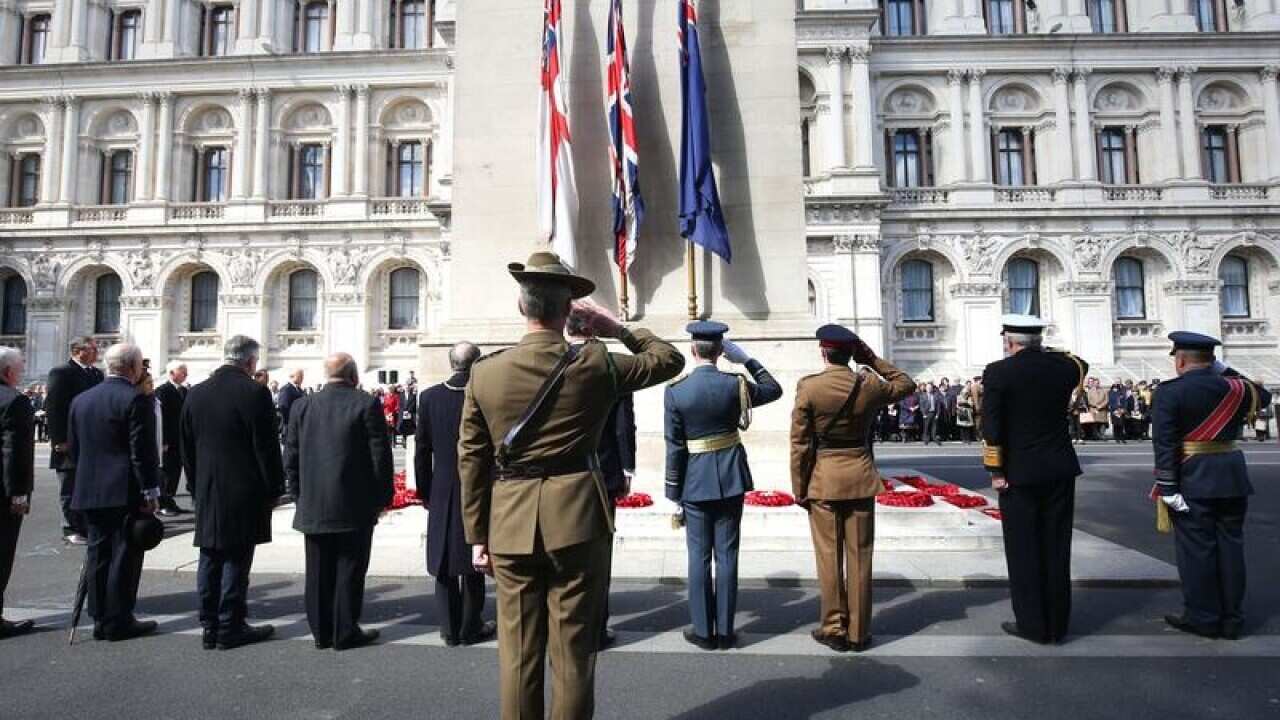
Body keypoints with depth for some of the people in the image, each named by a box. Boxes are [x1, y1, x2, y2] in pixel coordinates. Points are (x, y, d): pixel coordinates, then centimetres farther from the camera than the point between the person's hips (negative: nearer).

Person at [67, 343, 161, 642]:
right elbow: (142, 451, -17)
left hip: (89, 492, 7)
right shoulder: (137, 400, -14)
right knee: (124, 557, 1)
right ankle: (119, 622, 7)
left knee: (98, 555, 13)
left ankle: (100, 619, 20)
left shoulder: (80, 399, 9)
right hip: (125, 493, -7)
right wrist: (151, 492, -11)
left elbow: (73, 448, 14)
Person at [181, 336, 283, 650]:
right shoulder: (254, 393, -14)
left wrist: (196, 486, 19)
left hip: (207, 492, 6)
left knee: (210, 560, 13)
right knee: (236, 560, 2)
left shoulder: (195, 394, 6)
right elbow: (266, 447, -14)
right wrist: (274, 489, -4)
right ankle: (230, 628, 10)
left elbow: (187, 448, 12)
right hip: (244, 492, -6)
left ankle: (209, 627, 22)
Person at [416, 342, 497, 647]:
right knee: (473, 564, 9)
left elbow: (421, 449, 0)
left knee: (444, 564, 12)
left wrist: (424, 490, 10)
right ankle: (471, 628, 18)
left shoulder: (429, 397, -4)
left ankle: (450, 629, 19)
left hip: (442, 494, 3)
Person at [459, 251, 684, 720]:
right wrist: (617, 329, 10)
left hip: (510, 526, 3)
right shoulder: (593, 364, -7)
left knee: (517, 653, 13)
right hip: (576, 521, -2)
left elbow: (472, 460, 2)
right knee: (574, 652, 9)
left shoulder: (485, 373, -1)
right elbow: (669, 359, 6)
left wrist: (478, 537, 9)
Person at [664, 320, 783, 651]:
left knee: (699, 556, 9)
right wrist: (746, 359, 11)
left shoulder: (675, 391, -10)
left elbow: (674, 447, -8)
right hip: (731, 478, 1)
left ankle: (703, 631, 17)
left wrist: (674, 495, 0)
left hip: (695, 481, -1)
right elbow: (774, 389, 14)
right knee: (726, 554, 9)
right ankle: (725, 631, 17)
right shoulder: (735, 385, -6)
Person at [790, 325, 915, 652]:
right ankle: (858, 633, 19)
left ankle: (834, 629, 17)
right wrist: (873, 360, 13)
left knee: (829, 557, 8)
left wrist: (799, 488, -1)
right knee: (859, 556, 10)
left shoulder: (808, 387, -11)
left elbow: (800, 444, -9)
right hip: (860, 478, 2)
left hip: (823, 480, -2)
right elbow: (906, 384, 19)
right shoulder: (870, 384, -4)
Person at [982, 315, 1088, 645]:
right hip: (1060, 471, 5)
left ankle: (1033, 625, 12)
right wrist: (1045, 352, 19)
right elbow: (1081, 364, 29)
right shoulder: (1063, 367, 2)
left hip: (1019, 473, -4)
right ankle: (1057, 624, 20)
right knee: (1056, 549, 11)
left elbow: (992, 427, -14)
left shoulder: (998, 372, -11)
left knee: (1024, 552, 5)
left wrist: (996, 472, -7)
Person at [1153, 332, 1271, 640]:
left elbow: (1164, 442, -17)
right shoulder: (1233, 387, 4)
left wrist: (1167, 487, -16)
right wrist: (1225, 371, 22)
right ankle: (1231, 618, 19)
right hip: (1233, 478, 5)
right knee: (1230, 546, 11)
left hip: (1192, 481, -5)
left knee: (1197, 549, 2)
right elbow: (1262, 395, 29)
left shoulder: (1170, 391, -11)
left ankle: (1202, 618, 10)